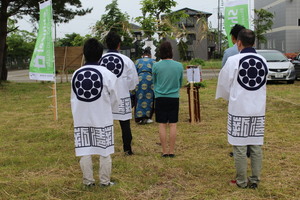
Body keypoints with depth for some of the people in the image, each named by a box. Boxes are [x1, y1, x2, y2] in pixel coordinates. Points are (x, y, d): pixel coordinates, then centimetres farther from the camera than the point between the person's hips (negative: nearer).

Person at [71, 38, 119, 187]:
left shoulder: (76, 74, -3)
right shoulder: (107, 74, -12)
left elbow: (73, 99, 5)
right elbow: (114, 100, -3)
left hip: (82, 120, 2)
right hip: (103, 119, -2)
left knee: (84, 152, 11)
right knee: (105, 151, 10)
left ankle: (88, 181, 19)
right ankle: (105, 181, 16)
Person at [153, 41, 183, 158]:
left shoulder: (156, 66, -7)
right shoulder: (179, 66, -3)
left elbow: (154, 82, 7)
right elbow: (180, 83, 10)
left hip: (160, 98, -1)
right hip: (174, 98, 1)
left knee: (162, 125, 6)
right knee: (173, 125, 7)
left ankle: (164, 151, 10)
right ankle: (171, 151, 11)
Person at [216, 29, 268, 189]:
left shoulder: (234, 60, -10)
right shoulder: (262, 61, 4)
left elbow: (224, 83, -1)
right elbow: (263, 83, 12)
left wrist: (229, 97, 18)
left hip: (239, 110, -4)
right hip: (258, 110, 4)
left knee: (240, 147, 4)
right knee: (256, 146, 11)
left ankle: (242, 181, 12)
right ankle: (255, 180, 18)